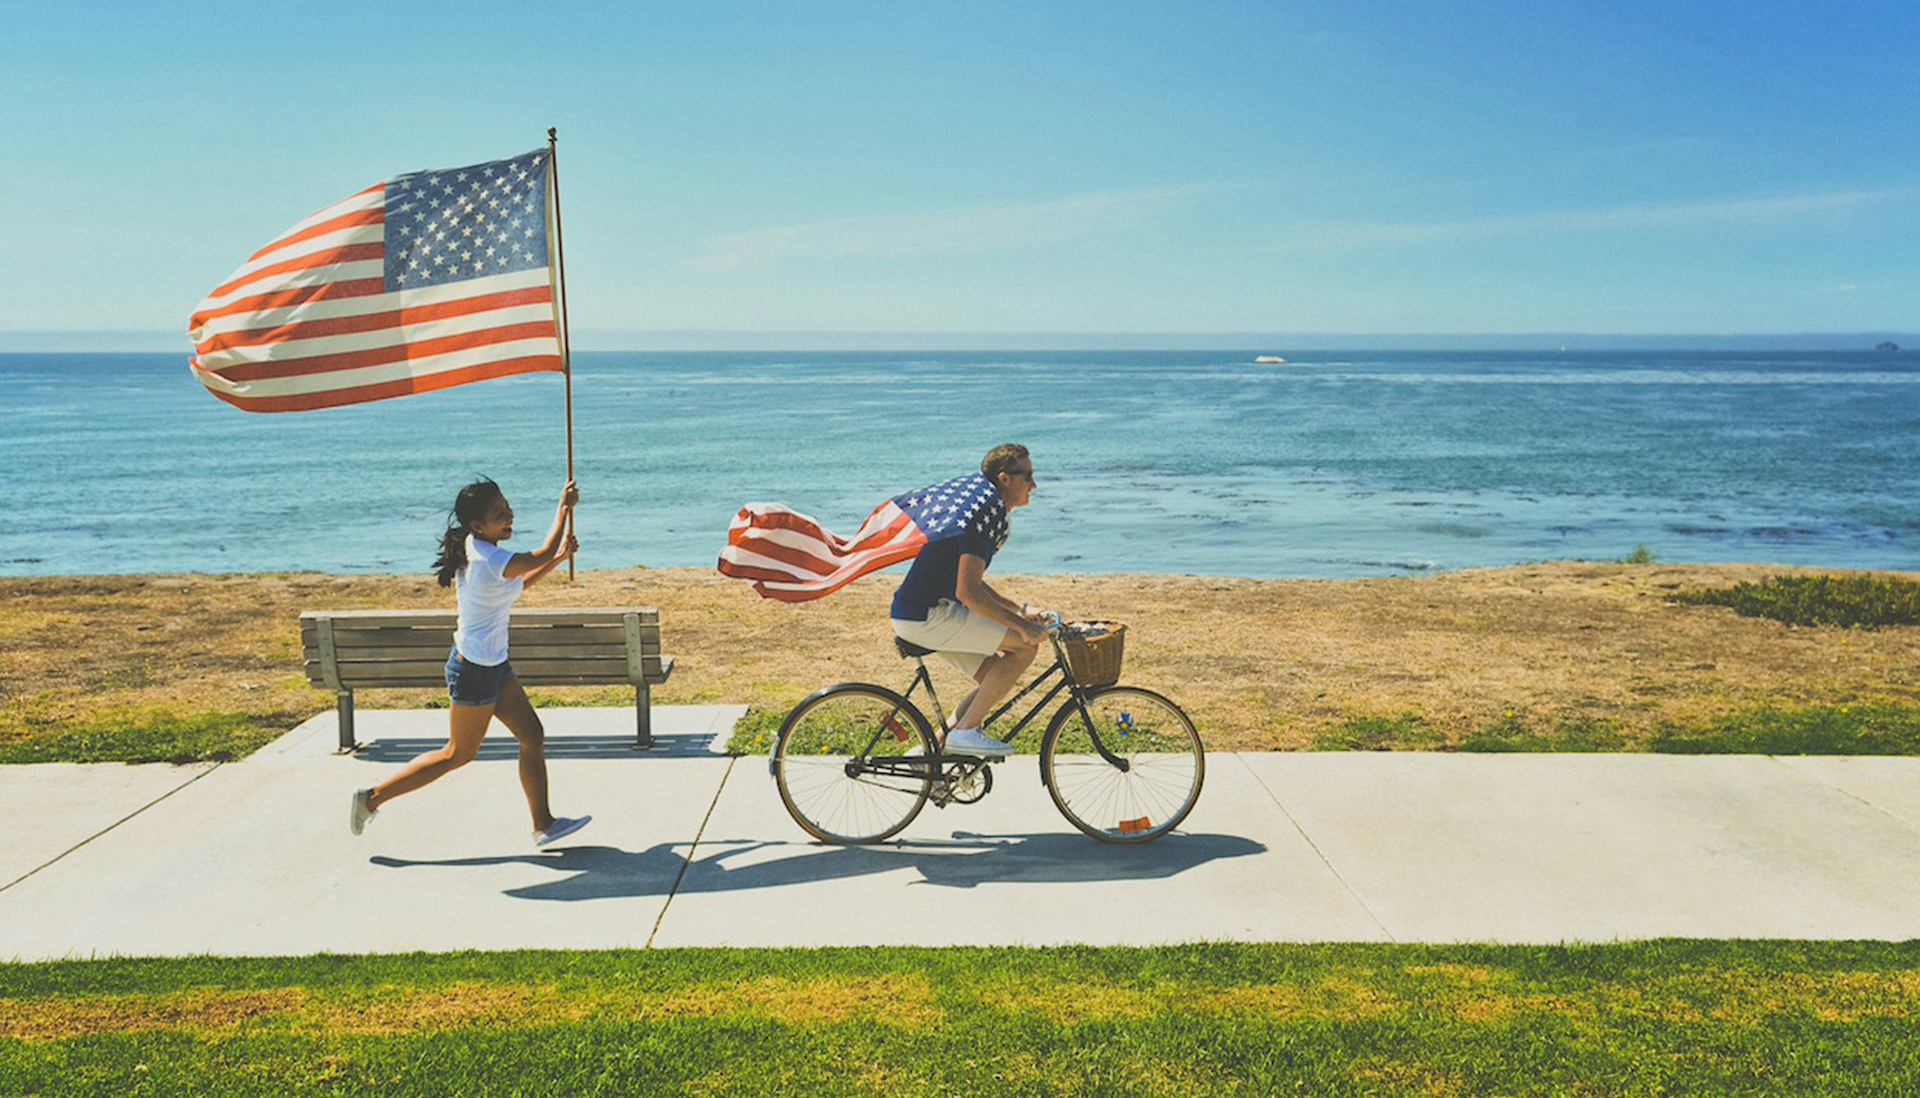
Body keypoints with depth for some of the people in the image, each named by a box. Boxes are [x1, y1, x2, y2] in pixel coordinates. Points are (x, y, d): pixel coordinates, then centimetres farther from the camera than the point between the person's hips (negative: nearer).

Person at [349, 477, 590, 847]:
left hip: (494, 665, 10)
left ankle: (543, 824, 17)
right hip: (475, 670, -10)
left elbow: (516, 584, 18)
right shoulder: (490, 560, -26)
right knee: (458, 754, 6)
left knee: (533, 736, 10)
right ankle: (373, 797, 17)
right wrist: (564, 508, -3)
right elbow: (542, 554, -14)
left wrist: (558, 558, 11)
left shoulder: (474, 550, 4)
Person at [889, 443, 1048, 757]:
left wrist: (1020, 609, 18)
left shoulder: (986, 508, 16)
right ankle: (965, 731, -8)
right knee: (1025, 644, -13)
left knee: (997, 680, 12)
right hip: (926, 616, -11)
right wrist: (1021, 624, -18)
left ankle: (937, 749, 15)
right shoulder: (987, 514, -17)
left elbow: (971, 582, 24)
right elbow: (967, 592, -23)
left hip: (927, 611, 11)